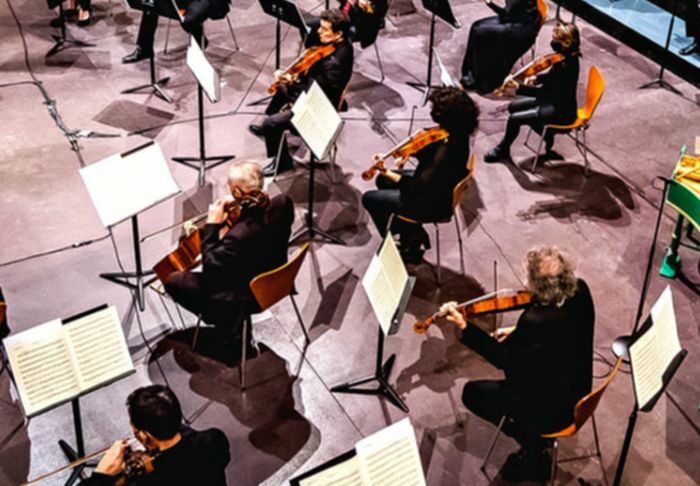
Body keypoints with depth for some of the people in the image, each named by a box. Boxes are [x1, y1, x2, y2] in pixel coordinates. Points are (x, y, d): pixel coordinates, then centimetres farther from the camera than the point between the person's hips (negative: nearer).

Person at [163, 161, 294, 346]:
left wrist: (212, 225, -17)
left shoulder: (240, 235, -40)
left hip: (248, 296, -7)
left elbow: (210, 266, -22)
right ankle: (228, 319, 34)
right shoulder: (283, 204, -21)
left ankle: (228, 323, 16)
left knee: (173, 281, 5)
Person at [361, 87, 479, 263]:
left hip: (433, 203, -9)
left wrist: (388, 173, -30)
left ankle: (410, 248, 17)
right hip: (437, 188, 9)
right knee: (382, 181, 22)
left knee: (369, 199, 2)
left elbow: (419, 188, -32)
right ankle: (414, 235, 27)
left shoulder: (448, 151, -38)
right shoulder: (456, 133, -11)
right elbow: (428, 153, 7)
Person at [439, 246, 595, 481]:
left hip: (552, 410, -7)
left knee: (472, 393, 9)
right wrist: (518, 334, 1)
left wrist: (464, 326, -17)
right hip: (577, 393, 8)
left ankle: (535, 453, 17)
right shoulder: (580, 290, -14)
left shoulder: (535, 322, -37)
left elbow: (501, 357, -18)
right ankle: (535, 443, 32)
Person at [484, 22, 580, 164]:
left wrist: (518, 87, -29)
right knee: (514, 106, 9)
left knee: (514, 119, -13)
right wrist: (537, 79, -4)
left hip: (561, 110, -9)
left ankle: (502, 151, 13)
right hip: (555, 98, 9)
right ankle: (547, 135, 17)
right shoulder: (565, 56, -5)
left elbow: (546, 92, -27)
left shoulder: (568, 65, -31)